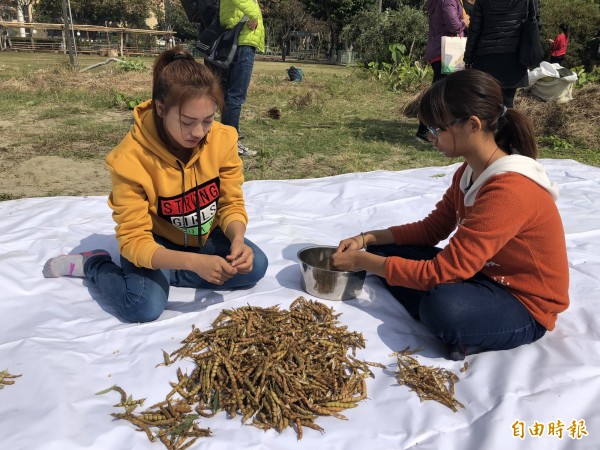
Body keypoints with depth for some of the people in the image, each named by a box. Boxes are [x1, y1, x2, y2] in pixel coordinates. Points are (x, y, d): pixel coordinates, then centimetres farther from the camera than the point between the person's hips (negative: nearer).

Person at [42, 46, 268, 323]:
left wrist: (237, 239, -32)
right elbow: (134, 240, -29)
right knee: (144, 306, -29)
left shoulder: (223, 139, -18)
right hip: (154, 242, -4)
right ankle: (92, 263, 1)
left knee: (256, 265, -18)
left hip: (205, 236, 5)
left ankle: (164, 274, -8)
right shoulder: (130, 159, -28)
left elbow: (232, 204, -9)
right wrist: (193, 262, -44)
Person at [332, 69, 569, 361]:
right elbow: (430, 229, 7)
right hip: (484, 274, 9)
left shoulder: (509, 191, -31)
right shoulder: (469, 172, -2)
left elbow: (442, 272, -31)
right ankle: (454, 331, -9)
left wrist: (363, 261, -22)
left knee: (444, 306, -41)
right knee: (386, 251, -1)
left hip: (524, 307, -9)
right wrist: (368, 239, -7)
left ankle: (465, 335, -8)